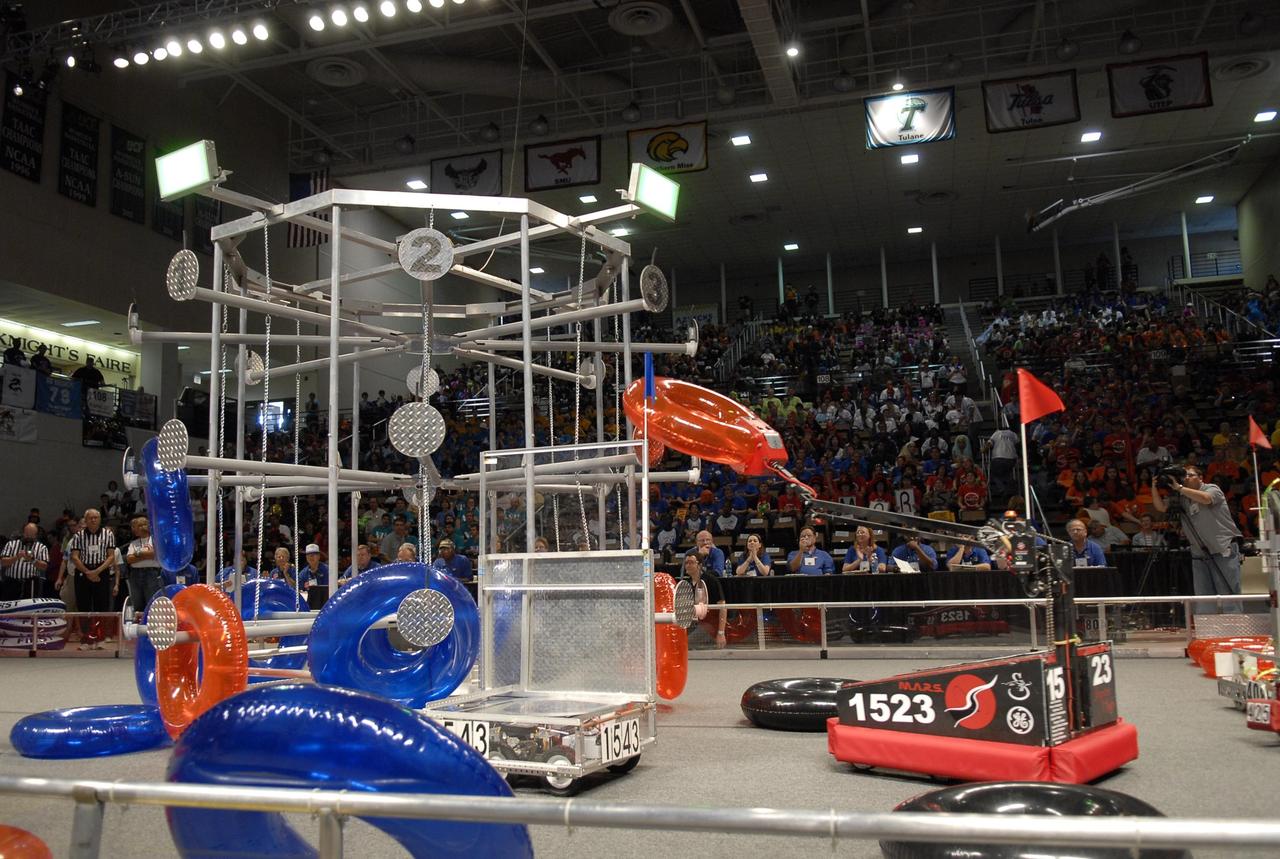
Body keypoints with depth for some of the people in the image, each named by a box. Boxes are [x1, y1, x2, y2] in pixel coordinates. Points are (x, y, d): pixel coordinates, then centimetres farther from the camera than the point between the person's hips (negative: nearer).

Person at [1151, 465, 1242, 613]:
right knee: (1203, 601, 6)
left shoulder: (1212, 489, -1)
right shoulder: (1181, 498, 12)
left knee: (1228, 594, -3)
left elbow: (1205, 498, -22)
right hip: (1199, 554, 5)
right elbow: (1160, 507, 6)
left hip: (1224, 550, -5)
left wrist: (1179, 488, -22)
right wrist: (1154, 487, -7)